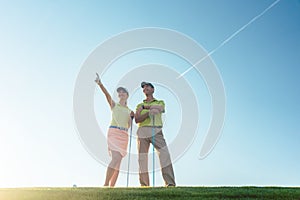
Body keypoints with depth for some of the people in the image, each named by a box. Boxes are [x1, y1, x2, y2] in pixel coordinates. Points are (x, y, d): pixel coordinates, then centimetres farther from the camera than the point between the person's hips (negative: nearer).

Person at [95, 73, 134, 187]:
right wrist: (100, 84, -26)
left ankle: (112, 186, 4)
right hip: (114, 132, -4)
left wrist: (131, 117, 1)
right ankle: (106, 184, -16)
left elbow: (128, 126, 16)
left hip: (124, 135, 4)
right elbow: (107, 94, -10)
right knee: (116, 158, -21)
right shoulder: (113, 105, 9)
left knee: (118, 161, 0)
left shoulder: (129, 111, 19)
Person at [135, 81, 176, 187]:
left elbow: (160, 108, -8)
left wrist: (144, 107, -1)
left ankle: (170, 183, -25)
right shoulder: (139, 105, 23)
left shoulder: (160, 102, 20)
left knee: (164, 153, -21)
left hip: (156, 131, -2)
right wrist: (149, 112, -13)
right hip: (143, 131, 2)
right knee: (142, 158, -2)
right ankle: (144, 185, 4)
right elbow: (137, 120, 4)